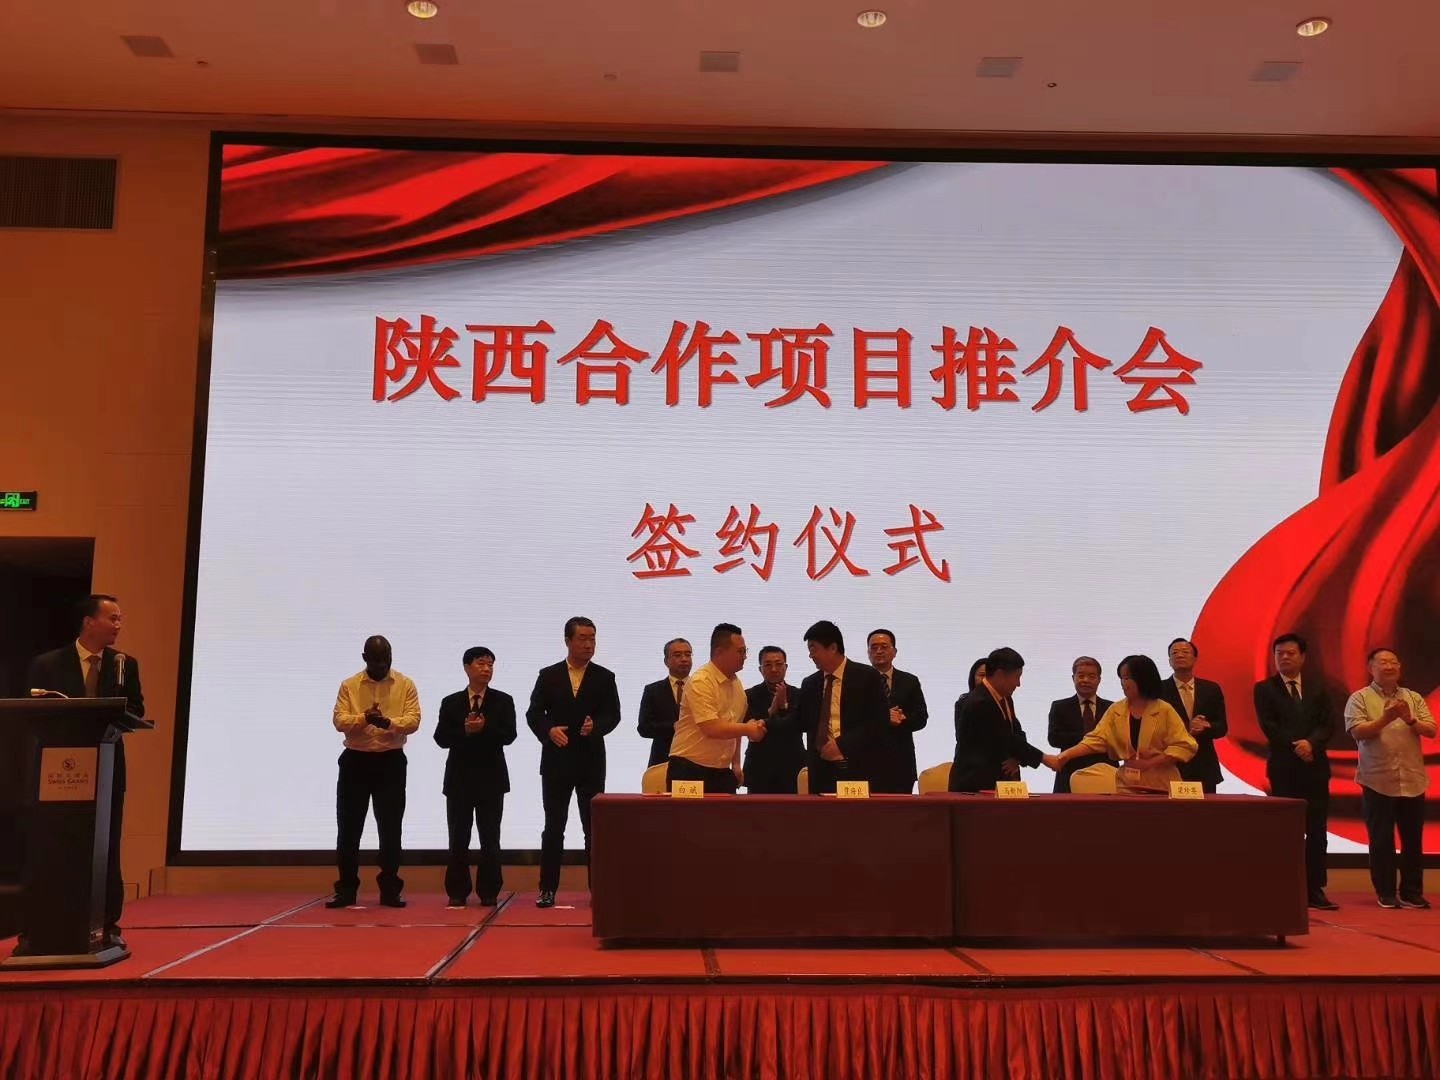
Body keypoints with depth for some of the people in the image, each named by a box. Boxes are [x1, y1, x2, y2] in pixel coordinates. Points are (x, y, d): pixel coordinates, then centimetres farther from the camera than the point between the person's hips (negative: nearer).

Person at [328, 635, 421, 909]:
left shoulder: (405, 684, 1)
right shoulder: (349, 685, 3)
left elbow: (413, 720, -9)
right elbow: (339, 720, -7)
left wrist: (389, 722, -28)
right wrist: (363, 718, -26)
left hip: (391, 762, -1)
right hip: (355, 761, 1)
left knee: (390, 828, 4)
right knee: (349, 827, 3)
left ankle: (390, 890, 13)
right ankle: (346, 890, 13)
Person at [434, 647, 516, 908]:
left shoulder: (503, 701, 4)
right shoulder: (451, 703, 6)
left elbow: (508, 736, -8)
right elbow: (441, 738, -4)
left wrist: (484, 728, -23)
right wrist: (465, 730, -19)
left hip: (491, 778, -1)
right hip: (459, 778, 1)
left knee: (490, 838, 3)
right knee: (458, 838, 5)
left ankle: (489, 892, 10)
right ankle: (457, 892, 13)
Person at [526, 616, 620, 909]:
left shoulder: (604, 677, 5)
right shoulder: (548, 676, 5)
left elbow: (613, 715, -1)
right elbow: (534, 713, 1)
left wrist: (596, 726, -21)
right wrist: (549, 730, -18)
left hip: (591, 762, 0)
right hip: (556, 761, 0)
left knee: (594, 827, 3)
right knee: (553, 827, 5)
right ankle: (548, 889, 10)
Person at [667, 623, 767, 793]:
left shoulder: (736, 684, 10)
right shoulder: (700, 682, -15)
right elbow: (712, 728, -23)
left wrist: (736, 763, 17)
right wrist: (748, 729, -14)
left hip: (721, 772, 7)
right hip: (690, 771, -7)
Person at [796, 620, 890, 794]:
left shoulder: (867, 677, -3)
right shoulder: (809, 684, 13)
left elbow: (880, 723, -9)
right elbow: (802, 724, 13)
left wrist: (841, 745, -15)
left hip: (860, 770, -4)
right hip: (821, 772, 4)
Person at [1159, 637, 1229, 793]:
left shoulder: (1211, 689, 10)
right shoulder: (1159, 690, 1)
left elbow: (1222, 727, 9)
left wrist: (1207, 727, -13)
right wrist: (1186, 728, -18)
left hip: (1204, 767, 3)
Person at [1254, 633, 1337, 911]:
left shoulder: (1317, 685, 10)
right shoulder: (1264, 688, 2)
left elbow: (1328, 723, 2)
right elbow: (1269, 726, -6)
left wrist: (1311, 743, -15)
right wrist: (1295, 747, -15)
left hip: (1315, 766, 3)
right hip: (1283, 768, -2)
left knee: (1317, 832, 2)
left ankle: (1315, 889, 8)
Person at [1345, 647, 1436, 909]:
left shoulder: (1414, 698, 10)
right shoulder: (1360, 698, 0)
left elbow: (1432, 731, 2)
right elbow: (1357, 732, -12)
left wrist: (1410, 720, -16)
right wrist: (1386, 718, -23)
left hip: (1413, 782, 3)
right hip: (1378, 782, -3)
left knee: (1413, 841, 7)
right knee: (1381, 841, 3)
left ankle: (1412, 893, 18)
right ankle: (1386, 893, 12)